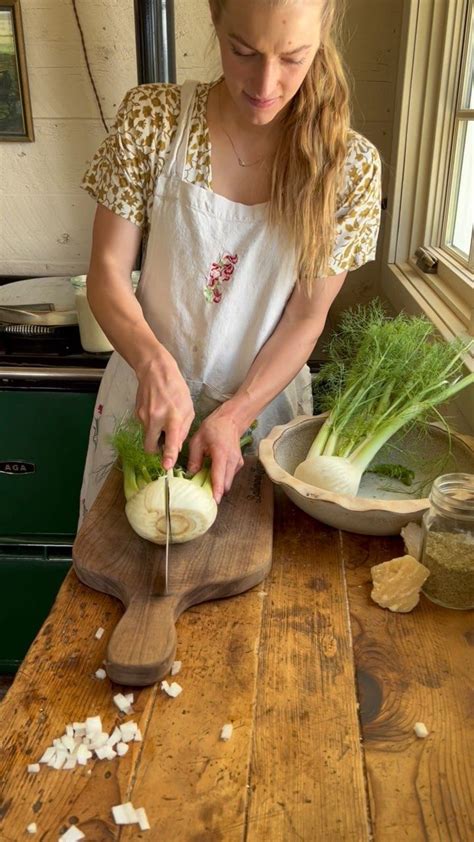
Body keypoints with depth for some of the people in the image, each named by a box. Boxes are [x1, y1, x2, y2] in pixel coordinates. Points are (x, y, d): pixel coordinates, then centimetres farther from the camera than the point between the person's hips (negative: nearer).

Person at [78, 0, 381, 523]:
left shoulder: (351, 166, -11)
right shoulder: (152, 118, -11)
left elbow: (306, 317, -9)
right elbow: (106, 274, -11)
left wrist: (233, 418, -20)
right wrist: (155, 363, -28)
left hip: (265, 401, 0)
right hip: (145, 396, 1)